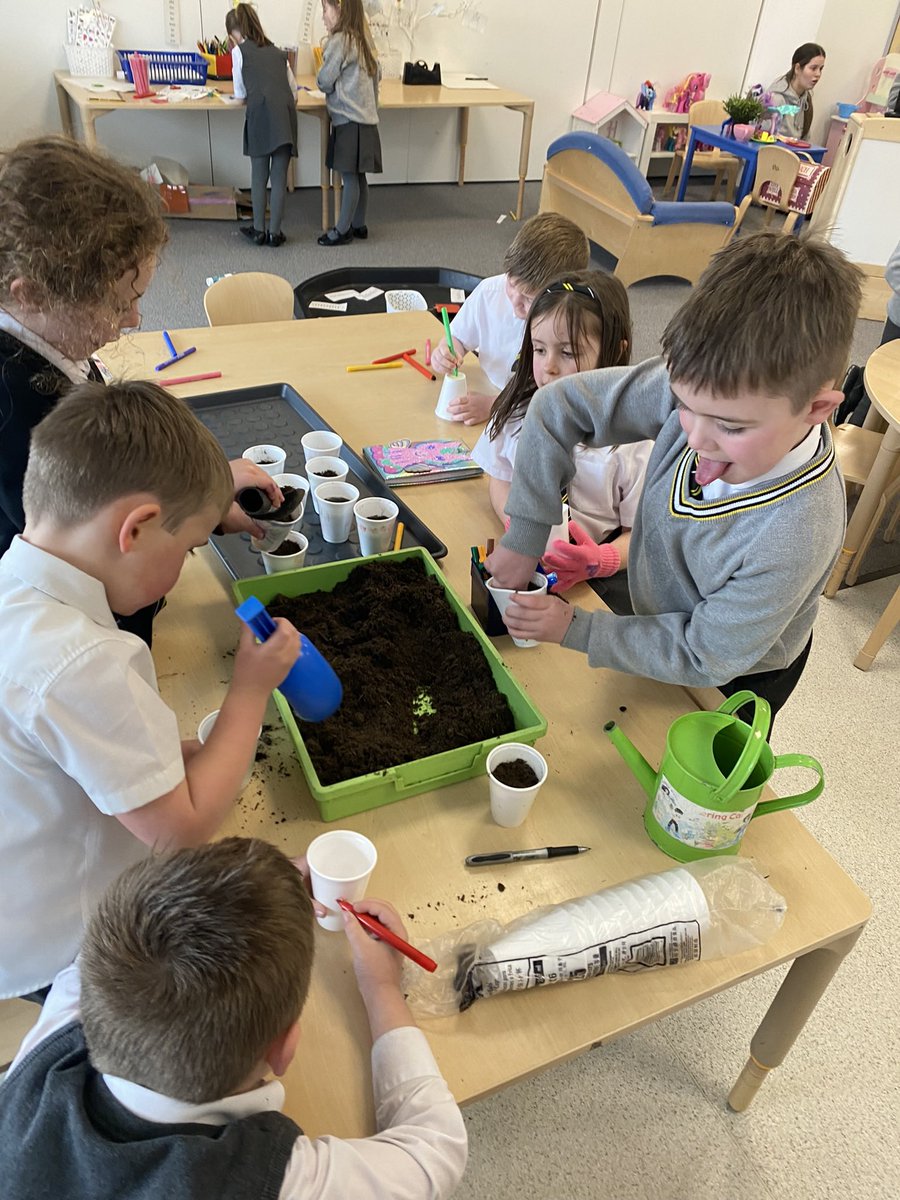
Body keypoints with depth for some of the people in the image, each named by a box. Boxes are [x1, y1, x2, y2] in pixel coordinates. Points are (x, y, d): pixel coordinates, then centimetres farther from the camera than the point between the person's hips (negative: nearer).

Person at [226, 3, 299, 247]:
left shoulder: (240, 51, 11)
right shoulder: (277, 52, 23)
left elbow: (240, 94, 16)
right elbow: (294, 90, 22)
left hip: (261, 113, -3)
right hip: (286, 112, 3)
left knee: (259, 175, 7)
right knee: (280, 176, 5)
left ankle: (258, 230, 12)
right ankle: (275, 232, 6)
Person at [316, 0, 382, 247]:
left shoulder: (339, 40, -13)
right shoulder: (362, 39, 11)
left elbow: (324, 81, -9)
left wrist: (321, 81, 12)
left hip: (348, 119, -9)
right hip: (365, 115, 9)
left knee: (349, 176, -4)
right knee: (358, 175, 12)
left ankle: (343, 230, 1)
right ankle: (359, 225, 19)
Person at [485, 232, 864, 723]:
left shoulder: (796, 539, -41)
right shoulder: (704, 387, -30)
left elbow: (705, 657, -27)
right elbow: (561, 404, -22)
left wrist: (575, 629, -25)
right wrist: (524, 533, -25)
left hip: (733, 683, -4)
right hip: (660, 613, 5)